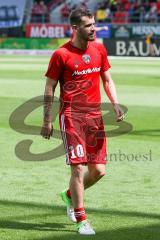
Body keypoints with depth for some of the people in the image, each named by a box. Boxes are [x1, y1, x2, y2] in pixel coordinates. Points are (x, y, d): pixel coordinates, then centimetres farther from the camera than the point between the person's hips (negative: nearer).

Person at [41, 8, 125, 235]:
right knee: (78, 167, -10)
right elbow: (49, 89, -1)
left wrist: (116, 105, 0)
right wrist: (47, 121, -4)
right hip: (71, 116, -5)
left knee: (98, 170, 3)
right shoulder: (61, 54, -7)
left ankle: (69, 194, 32)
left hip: (95, 115, 5)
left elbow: (107, 80, 16)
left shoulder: (99, 50, 8)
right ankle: (81, 220, 2)